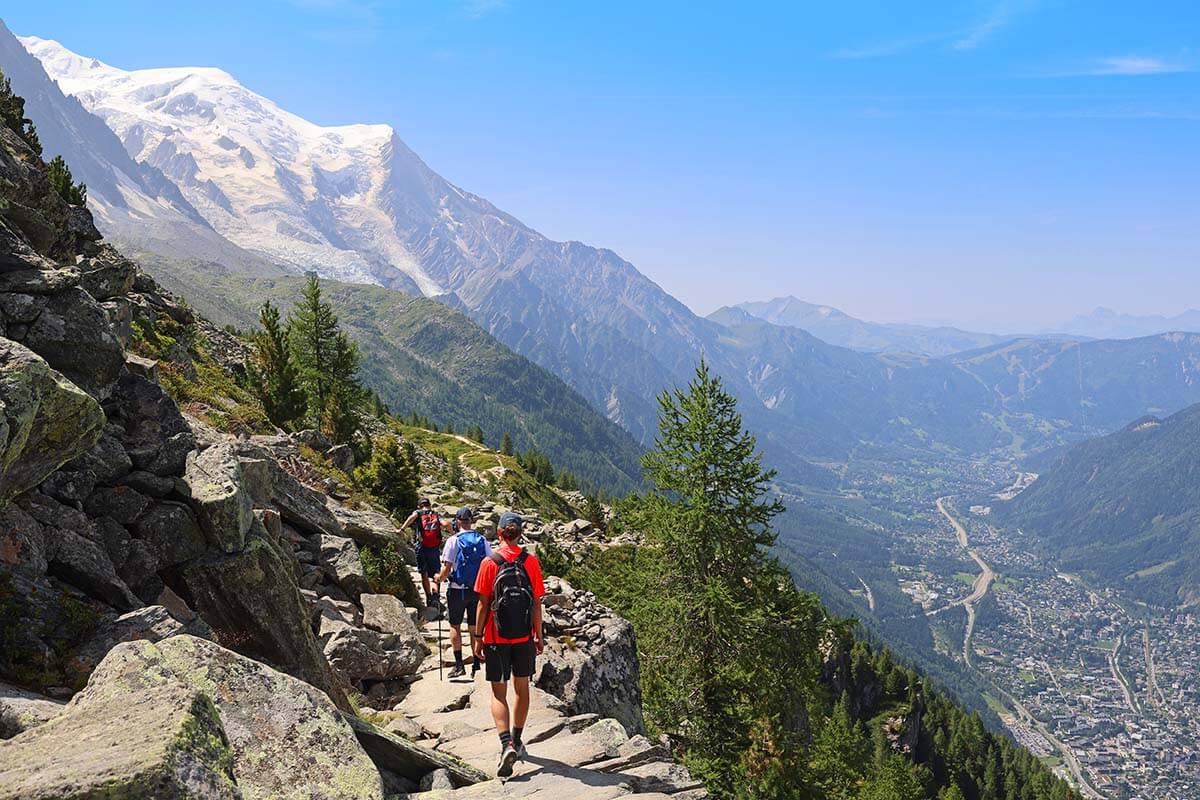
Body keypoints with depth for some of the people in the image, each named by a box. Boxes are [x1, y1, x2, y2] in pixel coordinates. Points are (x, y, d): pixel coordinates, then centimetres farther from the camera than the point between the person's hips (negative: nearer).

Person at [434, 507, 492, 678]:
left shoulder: (453, 541, -10)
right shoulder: (483, 541, 0)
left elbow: (447, 569, -12)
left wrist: (439, 578, 8)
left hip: (458, 590, -3)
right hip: (478, 591, 3)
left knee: (455, 626, 10)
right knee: (474, 628, 12)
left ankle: (459, 665, 6)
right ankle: (476, 665, 14)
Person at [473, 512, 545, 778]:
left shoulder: (490, 563, -9)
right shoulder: (531, 561, -3)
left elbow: (483, 604, -7)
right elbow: (537, 604, 0)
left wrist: (478, 637, 2)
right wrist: (538, 636, 9)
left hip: (497, 638, -2)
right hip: (524, 636, 2)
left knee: (498, 693, 4)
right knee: (521, 688, 17)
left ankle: (507, 745, -12)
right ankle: (516, 741, 30)